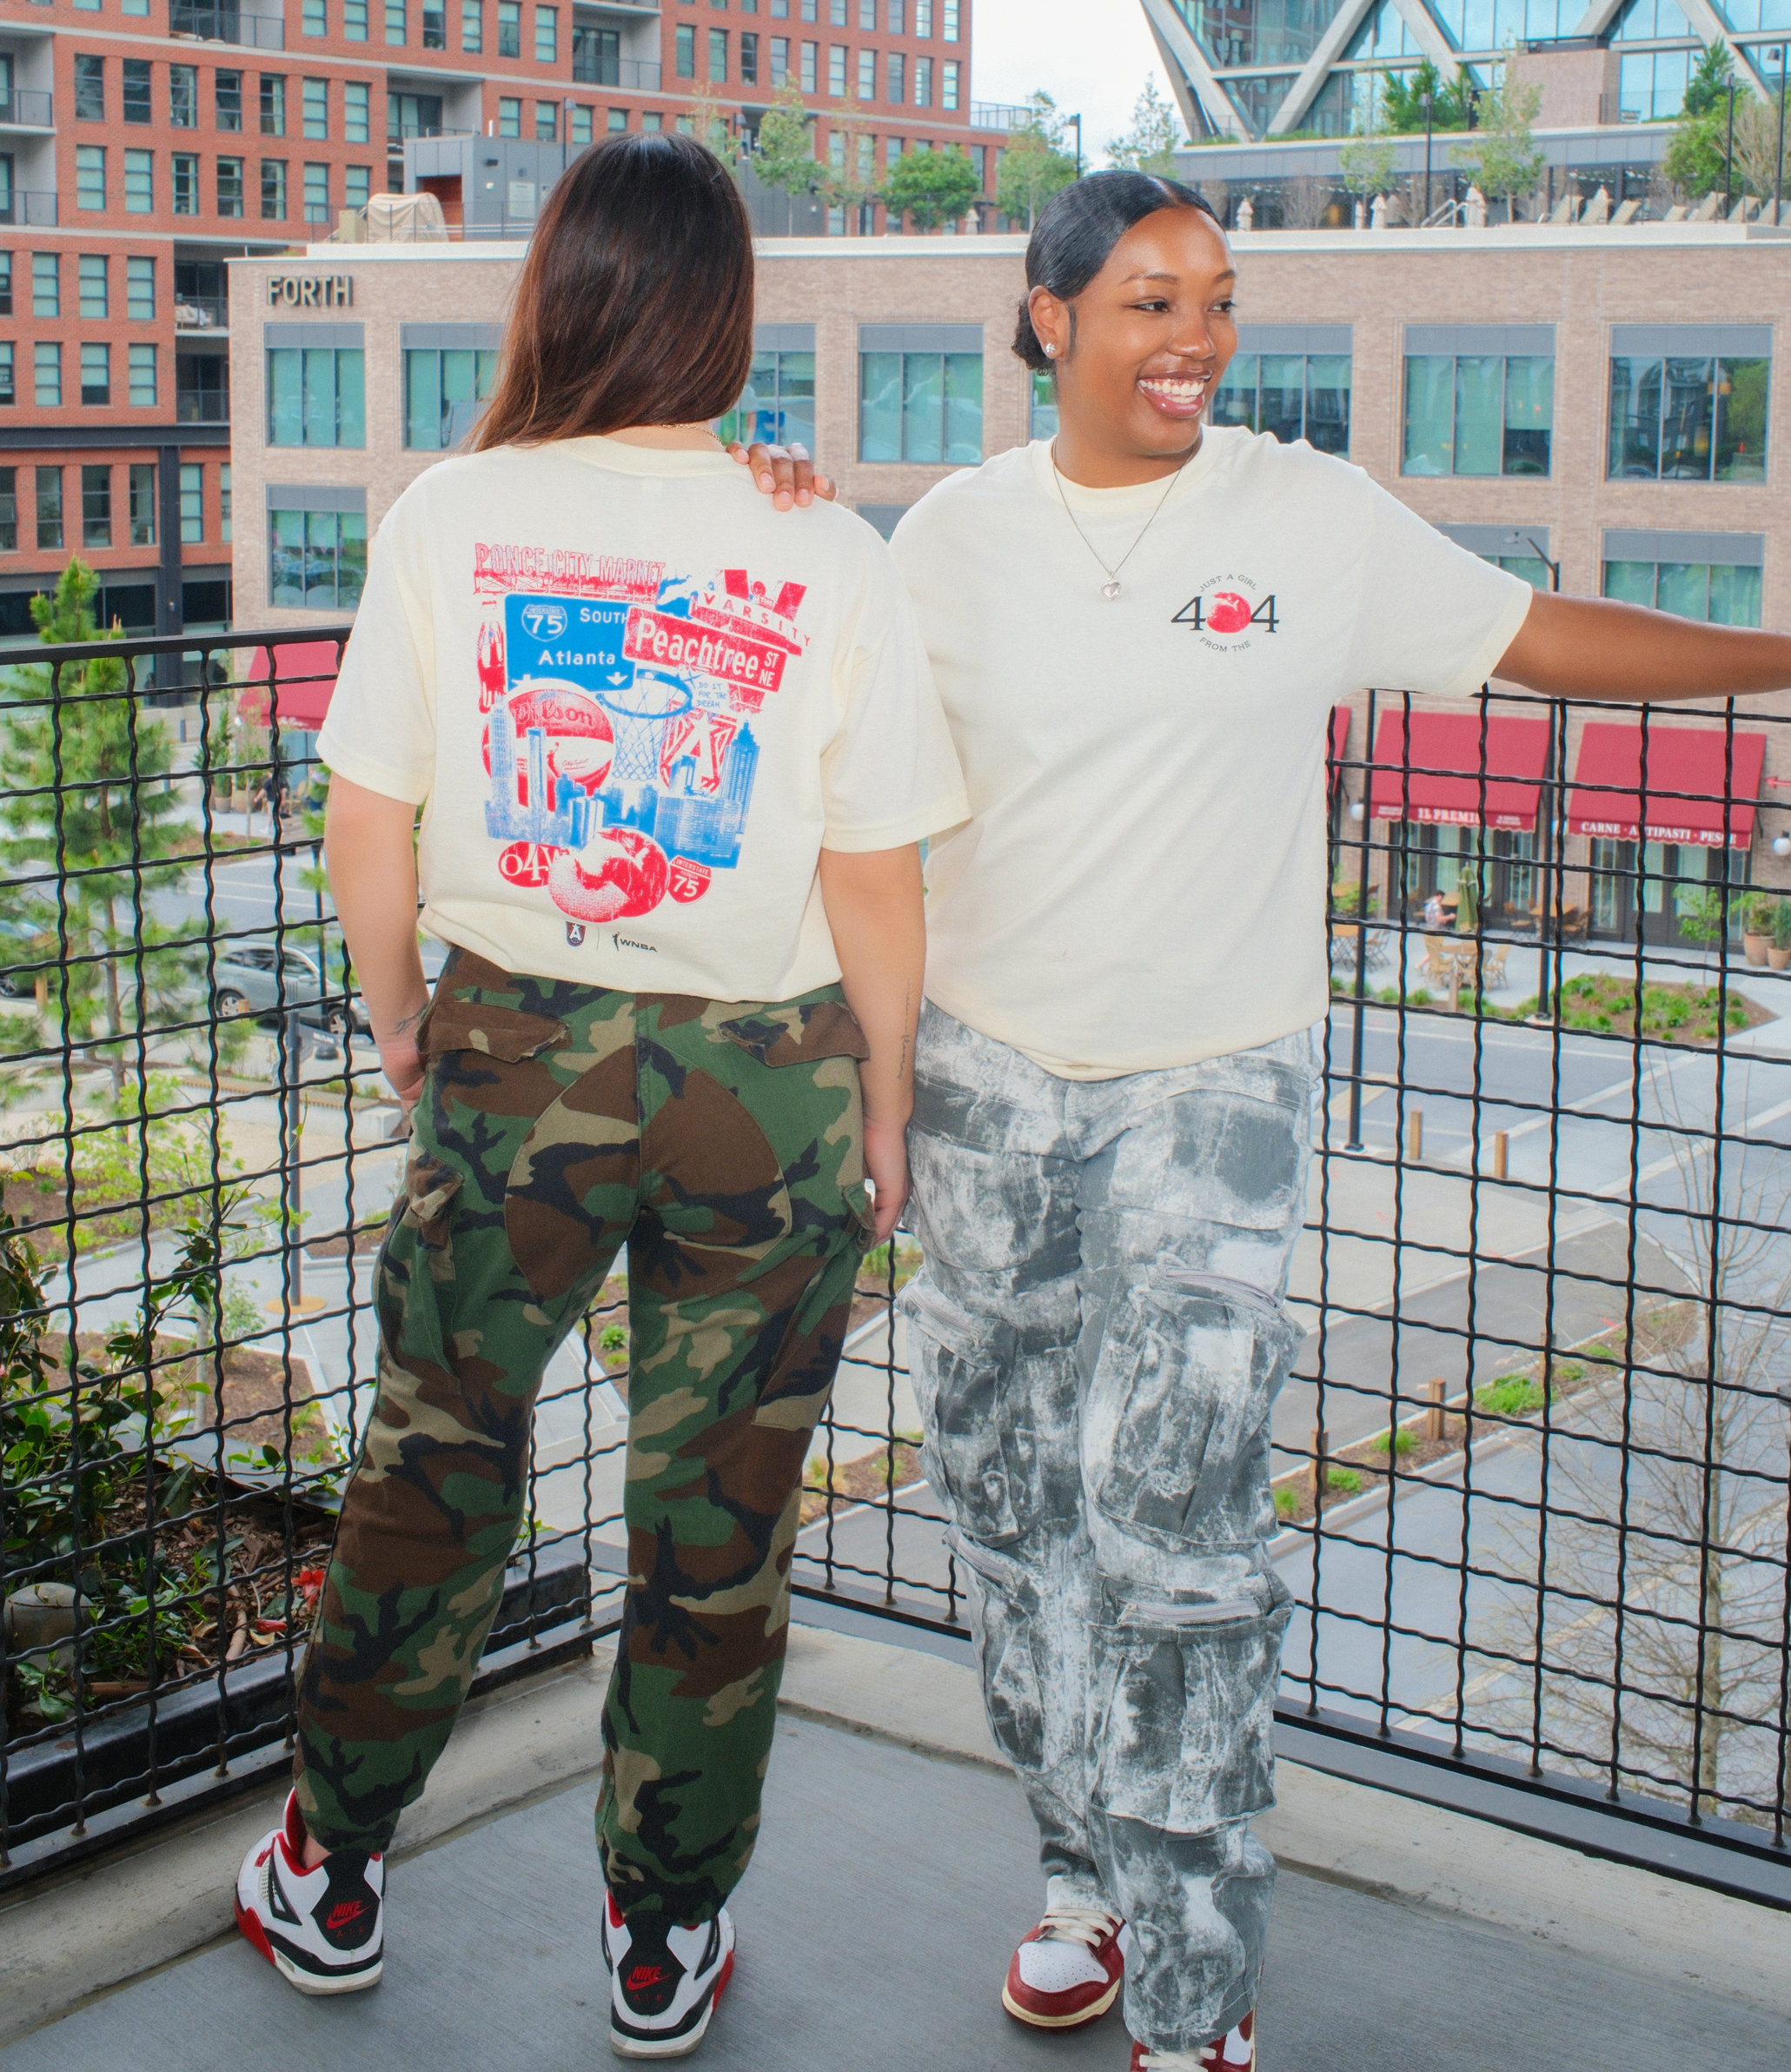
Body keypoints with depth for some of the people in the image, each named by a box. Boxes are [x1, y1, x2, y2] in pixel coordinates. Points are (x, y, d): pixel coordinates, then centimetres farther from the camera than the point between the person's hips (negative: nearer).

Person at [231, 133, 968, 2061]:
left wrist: (401, 1016, 16)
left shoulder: (449, 516, -6)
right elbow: (876, 891, -7)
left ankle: (329, 1881, 34)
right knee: (717, 1525, 12)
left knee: (430, 1464, 18)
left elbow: (364, 837, -2)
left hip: (512, 1053, 1)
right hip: (767, 1079, -1)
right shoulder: (832, 560, -9)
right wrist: (884, 1114, 7)